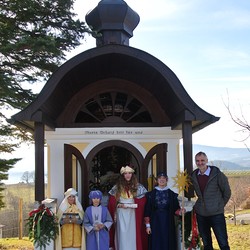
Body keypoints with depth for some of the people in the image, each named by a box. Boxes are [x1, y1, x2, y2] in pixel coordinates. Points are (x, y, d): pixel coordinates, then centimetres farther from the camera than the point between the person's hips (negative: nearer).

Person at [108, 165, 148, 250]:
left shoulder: (138, 187, 4)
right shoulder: (117, 187, 6)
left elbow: (142, 203, -2)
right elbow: (112, 204, 8)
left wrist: (128, 205, -9)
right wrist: (119, 205, -9)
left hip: (133, 215, 0)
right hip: (121, 215, 0)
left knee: (132, 236, 0)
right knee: (122, 236, -1)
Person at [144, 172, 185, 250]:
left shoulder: (172, 194, 5)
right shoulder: (151, 194, 2)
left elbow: (175, 209, 6)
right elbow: (147, 210, 1)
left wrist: (180, 211, -17)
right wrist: (147, 225, -4)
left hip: (168, 223, 1)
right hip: (155, 222, -1)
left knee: (168, 243, 1)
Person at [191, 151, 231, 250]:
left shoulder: (217, 174, -8)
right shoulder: (194, 176, 4)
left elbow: (227, 192, 1)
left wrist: (220, 205, 5)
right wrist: (199, 205, 10)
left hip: (216, 213, -4)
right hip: (200, 214, 4)